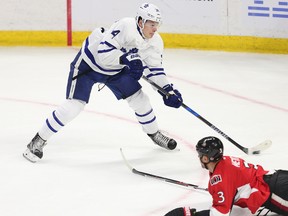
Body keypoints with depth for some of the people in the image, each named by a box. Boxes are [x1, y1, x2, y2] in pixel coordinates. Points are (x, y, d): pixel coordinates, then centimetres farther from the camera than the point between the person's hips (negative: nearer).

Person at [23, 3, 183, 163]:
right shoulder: (126, 27, -34)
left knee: (139, 99, 5)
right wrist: (126, 59, -44)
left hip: (116, 70, 7)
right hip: (89, 62, -7)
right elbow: (103, 52, -37)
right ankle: (39, 141, -6)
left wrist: (168, 89, -11)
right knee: (74, 106, -15)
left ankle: (154, 134, 31)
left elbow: (154, 69, -1)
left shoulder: (155, 42, -11)